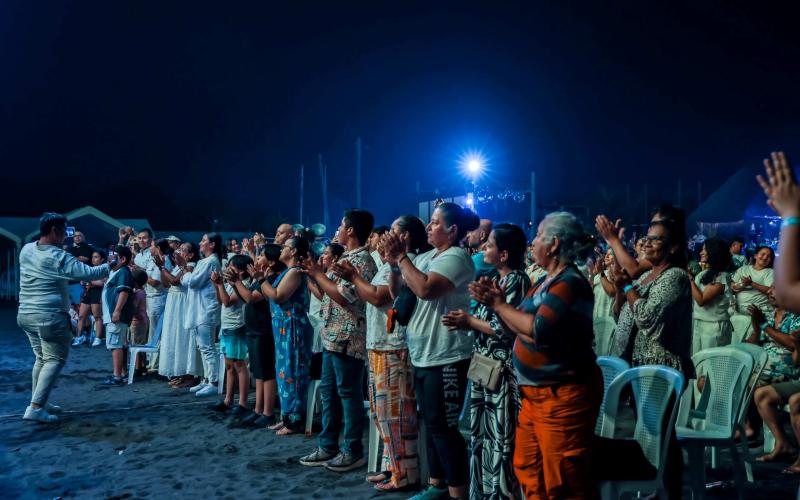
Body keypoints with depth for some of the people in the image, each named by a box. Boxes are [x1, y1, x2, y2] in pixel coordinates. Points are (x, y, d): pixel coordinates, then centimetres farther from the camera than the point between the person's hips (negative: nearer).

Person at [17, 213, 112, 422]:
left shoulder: (26, 250, 6)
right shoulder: (58, 257, -17)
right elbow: (89, 273, -18)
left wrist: (73, 261, 17)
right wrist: (110, 265, -2)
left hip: (26, 314, 8)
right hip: (50, 316, -8)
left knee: (41, 358, 19)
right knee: (55, 360, -2)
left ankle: (39, 402, 23)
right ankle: (36, 408, -10)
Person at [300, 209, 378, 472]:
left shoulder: (362, 260, -14)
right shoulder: (348, 257, 16)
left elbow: (343, 297, -22)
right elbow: (328, 293, 17)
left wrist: (318, 274, -12)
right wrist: (314, 274, 9)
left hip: (348, 338, -10)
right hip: (333, 336, 10)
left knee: (349, 393, -2)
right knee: (328, 391, 14)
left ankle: (353, 451, 7)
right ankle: (328, 446, 22)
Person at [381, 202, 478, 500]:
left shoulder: (456, 258, -13)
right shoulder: (426, 258, 13)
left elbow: (425, 289, -28)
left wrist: (401, 257, -18)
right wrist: (394, 262, 1)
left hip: (445, 358, -9)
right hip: (423, 355, 9)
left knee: (444, 426, -5)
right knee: (432, 424, 16)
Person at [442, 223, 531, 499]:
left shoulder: (517, 281, -14)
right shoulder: (496, 279, 13)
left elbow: (507, 329, -20)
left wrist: (469, 322, -12)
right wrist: (464, 320, -1)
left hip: (502, 370, -9)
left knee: (500, 438, -2)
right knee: (481, 434, 16)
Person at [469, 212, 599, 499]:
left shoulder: (570, 283, -18)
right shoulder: (550, 281, 14)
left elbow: (539, 330, -28)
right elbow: (523, 329, 13)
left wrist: (500, 305, -16)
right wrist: (497, 302, -1)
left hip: (563, 395, -10)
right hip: (537, 393, 10)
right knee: (528, 470, 18)